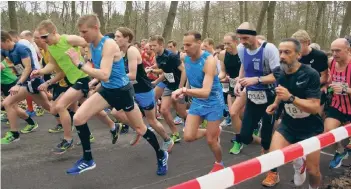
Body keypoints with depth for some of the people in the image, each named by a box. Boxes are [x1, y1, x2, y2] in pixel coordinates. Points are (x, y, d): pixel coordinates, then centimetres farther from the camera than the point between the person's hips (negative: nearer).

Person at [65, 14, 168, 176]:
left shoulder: (109, 45, -25)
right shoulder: (92, 45, 0)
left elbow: (104, 75, -35)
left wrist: (79, 63, -34)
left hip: (122, 91, -7)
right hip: (106, 90, 7)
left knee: (139, 128, 7)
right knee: (78, 119, -7)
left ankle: (161, 155, 31)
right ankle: (88, 160, 9)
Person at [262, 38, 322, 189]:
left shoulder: (310, 75, -21)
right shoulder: (279, 72, -5)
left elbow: (315, 108, -26)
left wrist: (290, 97, -38)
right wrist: (276, 103, 2)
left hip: (310, 128, -3)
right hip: (288, 124, 4)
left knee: (312, 171, -1)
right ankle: (298, 162, 17)